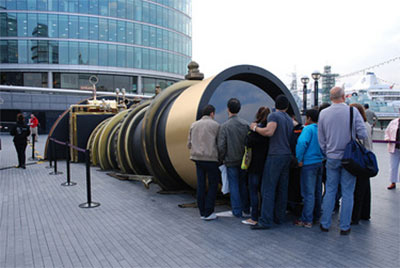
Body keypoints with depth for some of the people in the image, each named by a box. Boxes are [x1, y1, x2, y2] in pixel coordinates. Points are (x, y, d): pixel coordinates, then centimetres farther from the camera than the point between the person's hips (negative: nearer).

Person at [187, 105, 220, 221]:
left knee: (201, 185, 8)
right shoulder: (215, 125, -2)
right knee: (213, 185, 4)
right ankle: (208, 213, 3)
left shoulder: (194, 125, 12)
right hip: (211, 158, -5)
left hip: (197, 158, 5)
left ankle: (202, 212, 13)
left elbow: (189, 144, 12)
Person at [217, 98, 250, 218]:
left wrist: (222, 159, 2)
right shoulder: (245, 124, -2)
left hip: (231, 161, -4)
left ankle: (237, 211, 10)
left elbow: (221, 146, -12)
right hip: (243, 160, 4)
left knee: (234, 186, 5)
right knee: (243, 184, 16)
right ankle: (246, 209, 25)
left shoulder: (224, 126, -12)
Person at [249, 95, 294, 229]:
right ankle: (279, 217, 19)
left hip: (275, 155, -8)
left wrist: (255, 128, -9)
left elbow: (269, 132, -21)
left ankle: (265, 221, -7)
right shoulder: (290, 120, 18)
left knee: (268, 189, -7)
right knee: (282, 188, 12)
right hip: (287, 156, 8)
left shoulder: (274, 115, -6)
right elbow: (291, 140, 19)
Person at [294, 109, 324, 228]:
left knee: (309, 193, -4)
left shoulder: (308, 128, -12)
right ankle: (316, 216, 27)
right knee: (317, 192, 15)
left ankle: (307, 220, 1)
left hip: (309, 164, -7)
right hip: (320, 162, 7)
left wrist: (299, 159, -18)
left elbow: (301, 142, -26)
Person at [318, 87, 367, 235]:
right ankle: (344, 227, 14)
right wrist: (352, 135, 12)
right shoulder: (353, 111, -7)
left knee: (330, 191, 11)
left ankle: (325, 224, 17)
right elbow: (363, 134, -9)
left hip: (332, 158, 2)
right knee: (347, 192, 7)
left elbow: (321, 139, 4)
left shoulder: (323, 113, -1)